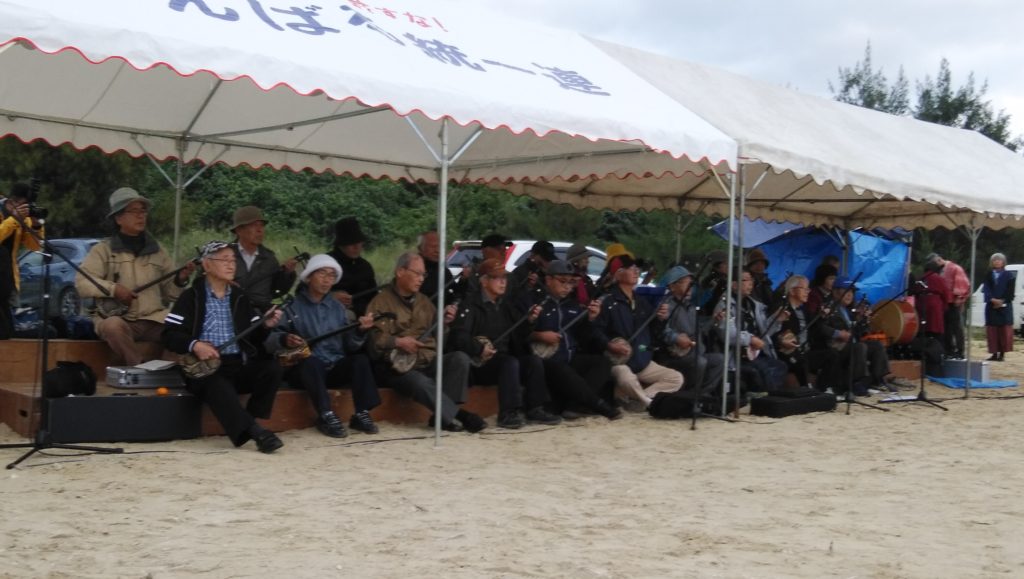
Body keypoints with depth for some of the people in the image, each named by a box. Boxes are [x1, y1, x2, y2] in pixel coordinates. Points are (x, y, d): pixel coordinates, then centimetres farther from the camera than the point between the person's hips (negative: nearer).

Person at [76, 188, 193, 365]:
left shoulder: (156, 250, 14)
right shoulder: (104, 249, 5)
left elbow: (169, 294, 13)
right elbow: (82, 283, -3)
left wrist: (180, 280, -7)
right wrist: (113, 289, -15)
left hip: (154, 320, 3)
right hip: (119, 319, -2)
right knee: (113, 326, -37)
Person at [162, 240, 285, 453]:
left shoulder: (240, 298, 18)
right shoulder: (191, 297, 5)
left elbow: (253, 339, 14)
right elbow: (169, 334, -2)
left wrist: (265, 326, -7)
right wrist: (194, 345, -19)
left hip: (239, 366, 5)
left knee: (272, 368, -23)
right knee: (217, 385, -38)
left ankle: (246, 427, -19)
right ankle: (254, 430, -47)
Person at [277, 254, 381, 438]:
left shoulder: (337, 308, 14)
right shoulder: (292, 306, 1)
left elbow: (350, 347, 8)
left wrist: (360, 331, -12)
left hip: (335, 367, 4)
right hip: (303, 368, -4)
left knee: (360, 359, -22)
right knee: (311, 361, -35)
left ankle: (361, 414, -24)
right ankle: (326, 416, -37)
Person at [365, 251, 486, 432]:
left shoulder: (423, 301, 21)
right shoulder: (381, 302, 0)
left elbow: (434, 334, 25)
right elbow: (372, 339, -11)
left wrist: (443, 322, 6)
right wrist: (397, 342, -23)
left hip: (428, 361, 6)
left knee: (460, 358, -19)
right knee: (421, 382, -36)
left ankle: (444, 415, -23)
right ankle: (457, 414, -24)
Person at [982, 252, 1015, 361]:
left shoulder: (1009, 275, 5)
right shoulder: (988, 275, 11)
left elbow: (1010, 291, -3)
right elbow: (986, 289, 0)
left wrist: (1002, 301, -14)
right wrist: (992, 299, -16)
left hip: (1005, 305, -2)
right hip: (991, 306, 2)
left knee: (1004, 330, -5)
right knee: (992, 330, 0)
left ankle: (1002, 353, -2)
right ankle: (994, 353, 3)